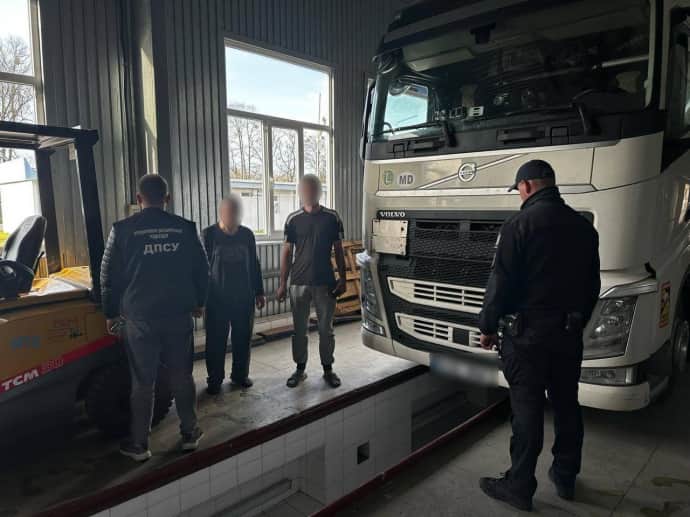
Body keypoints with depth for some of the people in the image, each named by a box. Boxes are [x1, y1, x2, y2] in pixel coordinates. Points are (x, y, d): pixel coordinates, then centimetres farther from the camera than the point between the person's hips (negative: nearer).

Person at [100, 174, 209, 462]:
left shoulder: (122, 230, -4)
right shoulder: (185, 228, -1)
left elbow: (109, 276, 0)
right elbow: (202, 270, 5)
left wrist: (110, 313, 12)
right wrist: (198, 303, 19)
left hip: (139, 318, -1)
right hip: (179, 315, 1)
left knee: (142, 382, 8)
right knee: (182, 376, 13)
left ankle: (138, 444, 19)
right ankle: (189, 433, 23)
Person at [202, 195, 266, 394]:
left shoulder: (247, 234, 4)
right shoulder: (208, 235, -5)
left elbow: (254, 265, 10)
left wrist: (259, 292, 11)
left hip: (244, 298, 3)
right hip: (217, 299, -2)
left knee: (243, 338, 9)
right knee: (216, 341, 4)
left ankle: (240, 375, 25)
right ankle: (215, 379, 19)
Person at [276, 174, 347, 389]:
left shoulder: (332, 218, 1)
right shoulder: (293, 219, 3)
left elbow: (338, 250, 5)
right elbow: (287, 252, 4)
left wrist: (342, 278, -1)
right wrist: (283, 283, 1)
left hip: (325, 282, -1)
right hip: (298, 283, 1)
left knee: (326, 329, 7)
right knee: (300, 329, 9)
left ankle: (328, 369, 21)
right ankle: (300, 369, 23)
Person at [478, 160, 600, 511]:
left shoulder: (521, 224, -13)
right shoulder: (584, 226, 8)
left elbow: (501, 283, -15)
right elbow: (592, 286, 14)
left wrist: (488, 327, -4)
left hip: (527, 333, -6)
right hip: (569, 333, 7)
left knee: (527, 411, 1)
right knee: (566, 407, 16)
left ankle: (519, 487, 13)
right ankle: (565, 478, 32)